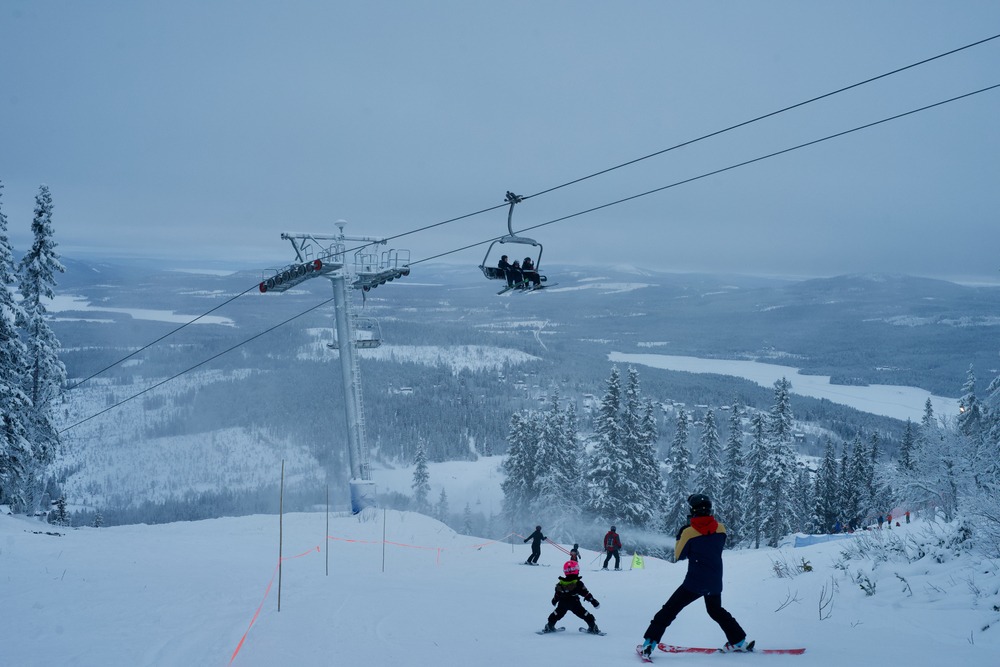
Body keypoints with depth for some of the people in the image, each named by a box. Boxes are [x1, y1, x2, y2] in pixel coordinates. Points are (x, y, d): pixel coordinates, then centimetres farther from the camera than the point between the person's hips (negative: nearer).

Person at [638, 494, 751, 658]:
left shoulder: (689, 532, -12)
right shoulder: (720, 529, -2)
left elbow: (679, 556, -1)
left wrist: (679, 538, 14)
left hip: (694, 583, -4)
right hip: (715, 583, 4)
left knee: (669, 610, 2)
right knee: (716, 610, 30)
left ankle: (649, 644, -5)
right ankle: (739, 641, 30)